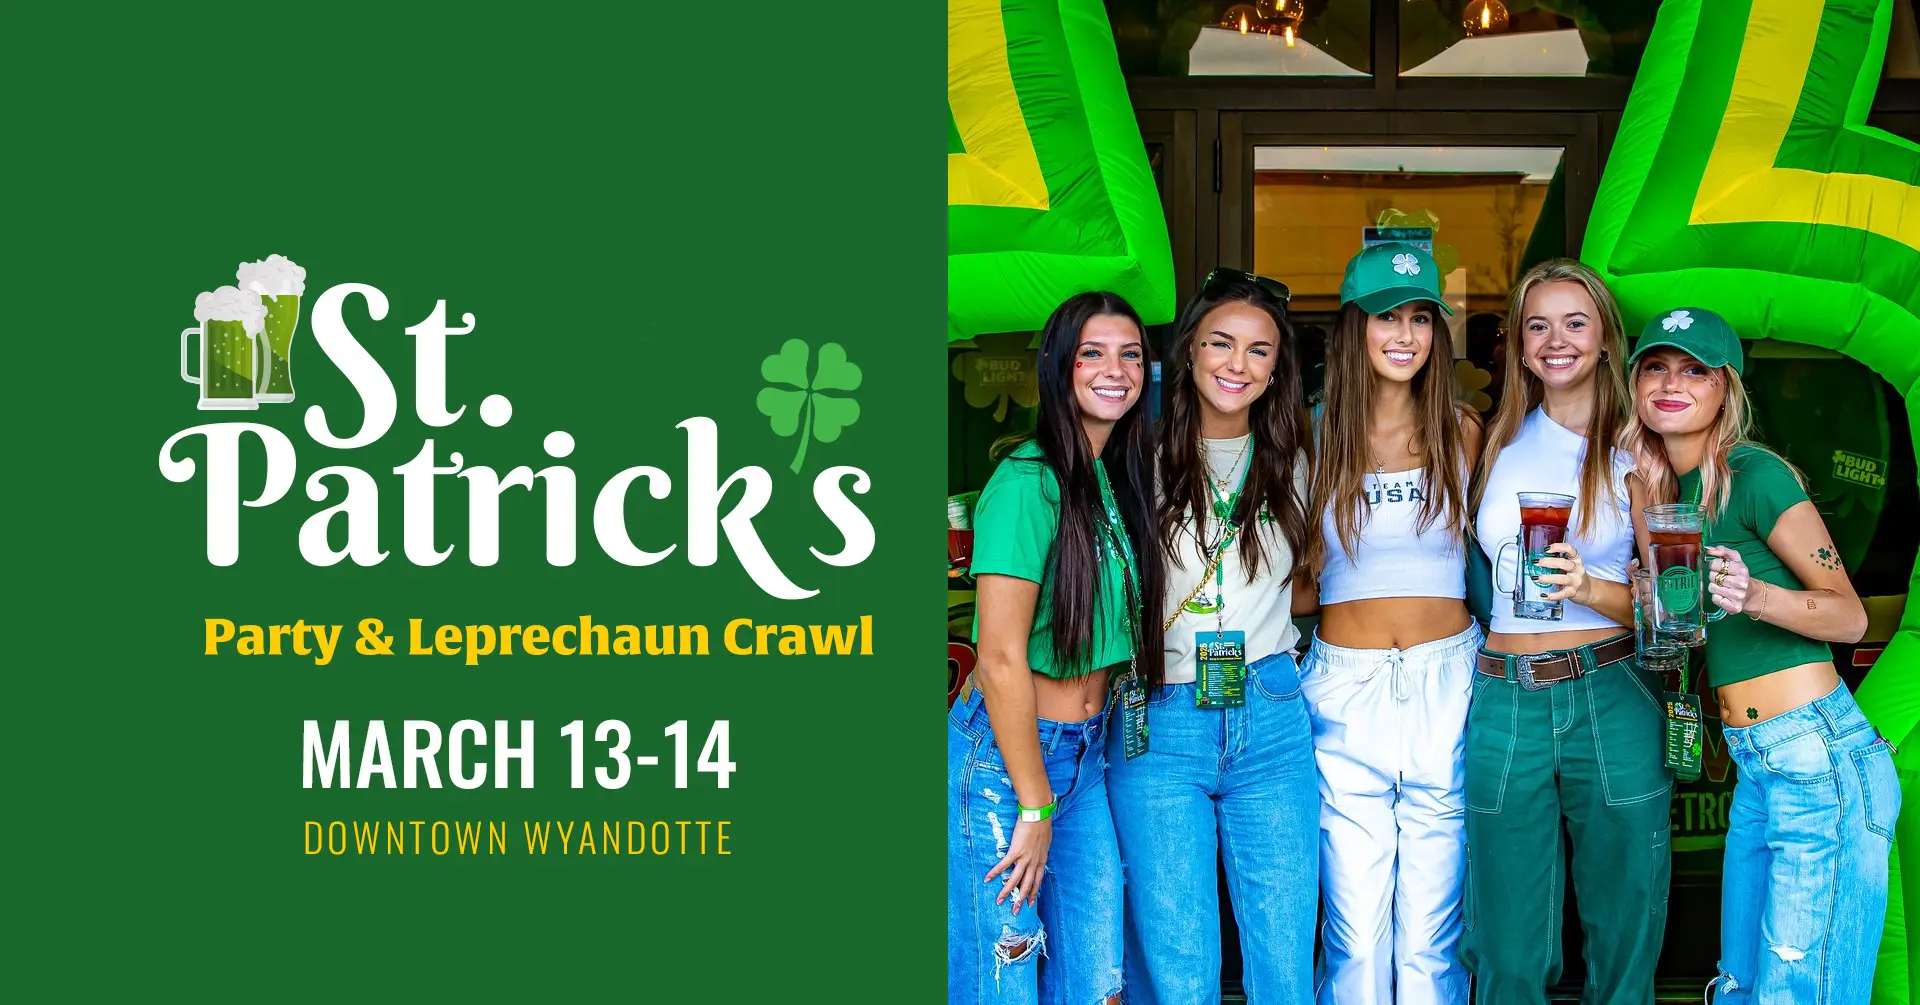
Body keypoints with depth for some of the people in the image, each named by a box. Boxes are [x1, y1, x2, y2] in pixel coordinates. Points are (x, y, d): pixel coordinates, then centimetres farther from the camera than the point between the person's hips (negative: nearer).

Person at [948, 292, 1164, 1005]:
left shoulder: (1123, 478, 8)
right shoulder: (1028, 483, -17)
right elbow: (1001, 659, -18)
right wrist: (1035, 808, -14)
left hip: (1085, 751, 7)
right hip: (1003, 755, -7)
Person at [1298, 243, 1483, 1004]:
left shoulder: (1462, 432, 6)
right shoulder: (1315, 434, 3)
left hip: (1446, 683, 1)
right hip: (1345, 686, -1)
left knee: (1431, 933, 4)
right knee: (1355, 935, -1)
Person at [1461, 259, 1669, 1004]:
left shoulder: (1633, 452, 4)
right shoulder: (1492, 440, 10)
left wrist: (1589, 589, -16)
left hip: (1611, 699, -2)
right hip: (1505, 702, 2)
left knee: (1623, 936, 5)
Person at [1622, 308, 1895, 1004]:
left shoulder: (1754, 473, -9)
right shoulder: (1671, 487, 14)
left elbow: (1850, 615, -9)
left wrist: (1754, 596, -27)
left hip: (1818, 760, -8)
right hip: (1756, 770, 8)